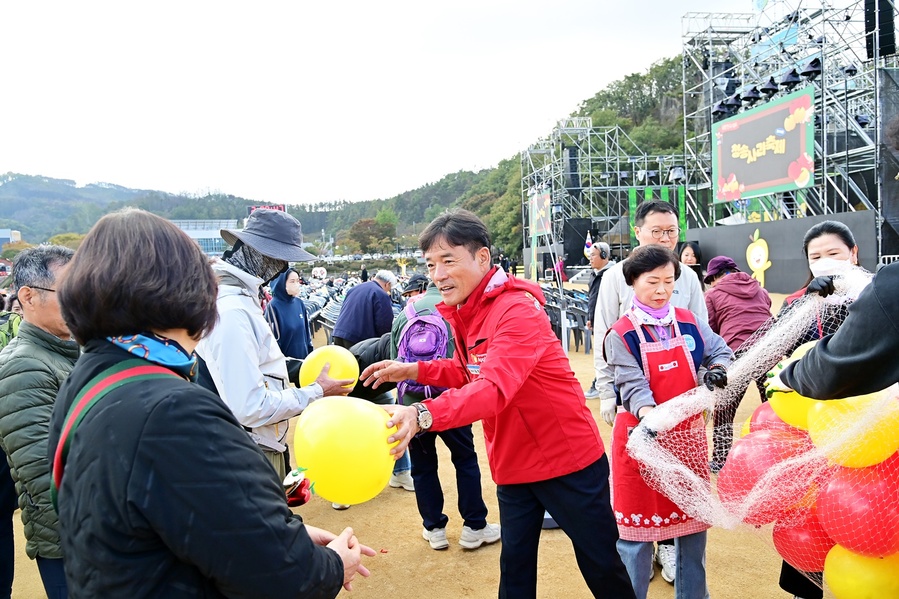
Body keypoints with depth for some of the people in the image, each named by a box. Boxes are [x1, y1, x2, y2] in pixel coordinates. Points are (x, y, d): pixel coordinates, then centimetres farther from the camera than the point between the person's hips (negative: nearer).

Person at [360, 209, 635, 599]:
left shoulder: (517, 308, -25)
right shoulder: (461, 312, 3)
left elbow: (494, 388, -40)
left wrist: (422, 415, -55)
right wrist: (414, 370, 2)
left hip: (568, 458, -7)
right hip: (512, 464, 8)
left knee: (602, 565, 11)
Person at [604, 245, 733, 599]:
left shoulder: (688, 322, 4)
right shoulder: (621, 336, -10)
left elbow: (720, 351, 11)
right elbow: (633, 386, -19)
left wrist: (718, 370, -12)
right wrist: (650, 419, -37)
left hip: (689, 432, 5)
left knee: (694, 518, 17)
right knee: (638, 527, 4)